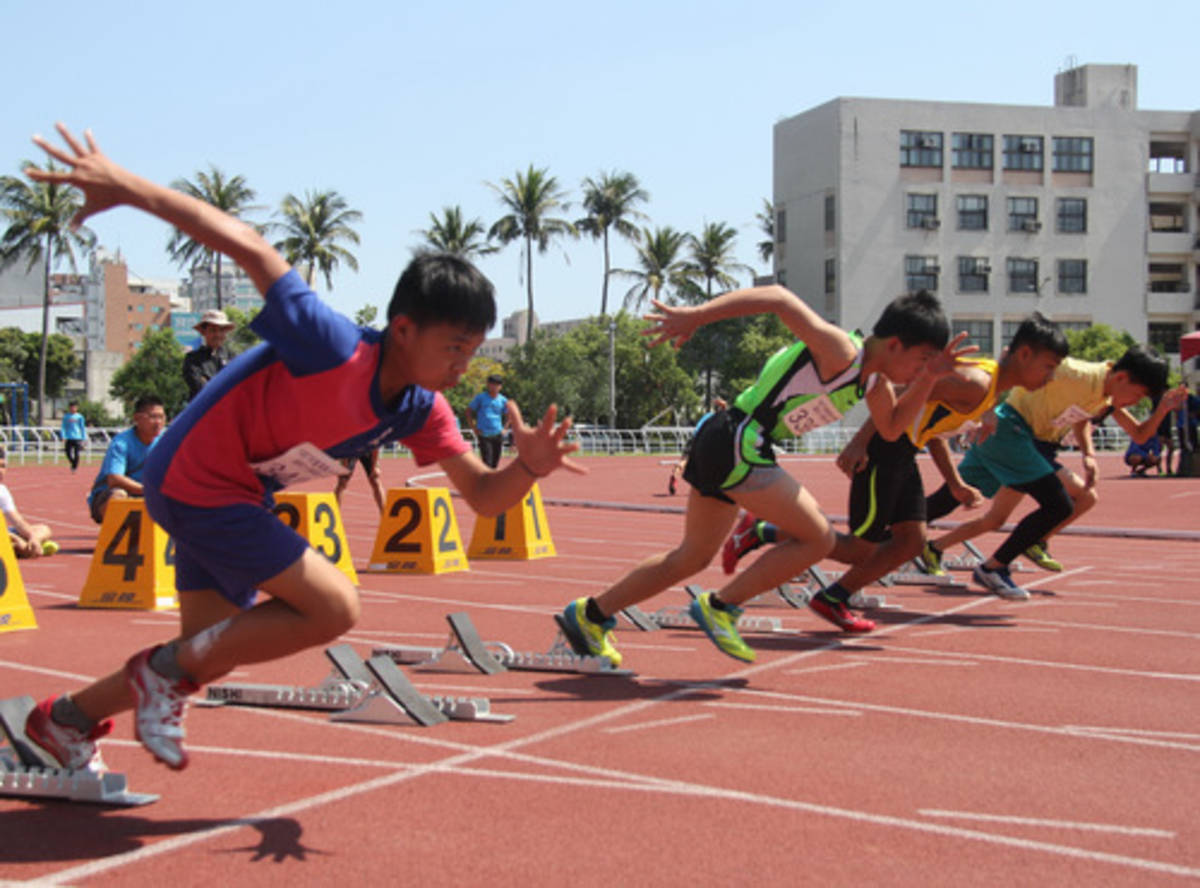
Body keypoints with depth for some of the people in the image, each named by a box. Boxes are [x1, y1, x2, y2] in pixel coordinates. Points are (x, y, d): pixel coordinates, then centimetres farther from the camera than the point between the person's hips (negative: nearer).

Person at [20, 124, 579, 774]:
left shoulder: (421, 409, -6)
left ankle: (65, 718, 37)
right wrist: (125, 186, -29)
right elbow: (248, 246, -28)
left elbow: (483, 495, -4)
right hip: (193, 482, -9)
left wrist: (530, 464, -27)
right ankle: (168, 669, -2)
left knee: (208, 655, 16)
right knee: (334, 607, -17)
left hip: (238, 496, 9)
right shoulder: (332, 349, -30)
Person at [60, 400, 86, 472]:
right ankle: (73, 464, 24)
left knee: (76, 454, -8)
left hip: (77, 438, -1)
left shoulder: (79, 417, 4)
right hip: (69, 438, 1)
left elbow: (83, 428, 8)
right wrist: (64, 437, -4)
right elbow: (63, 427, 6)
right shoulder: (66, 416, 6)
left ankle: (75, 467, 6)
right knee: (68, 453, -4)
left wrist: (84, 438, 4)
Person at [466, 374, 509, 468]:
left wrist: (504, 428, 8)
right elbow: (469, 411, 5)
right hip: (484, 435, -3)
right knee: (487, 461, -12)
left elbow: (508, 415, 22)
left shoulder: (503, 400, 8)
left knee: (495, 463, 6)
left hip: (498, 435, 3)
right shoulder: (480, 397, 0)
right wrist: (474, 428, -2)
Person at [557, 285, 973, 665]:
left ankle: (591, 615, 24)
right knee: (818, 539, -5)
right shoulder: (841, 353, -17)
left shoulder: (874, 377, 11)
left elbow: (892, 428, 24)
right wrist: (696, 316, -28)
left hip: (721, 445, 10)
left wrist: (929, 378, 9)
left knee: (693, 556, 19)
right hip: (736, 443, -10)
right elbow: (778, 297, -24)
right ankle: (719, 607, 0)